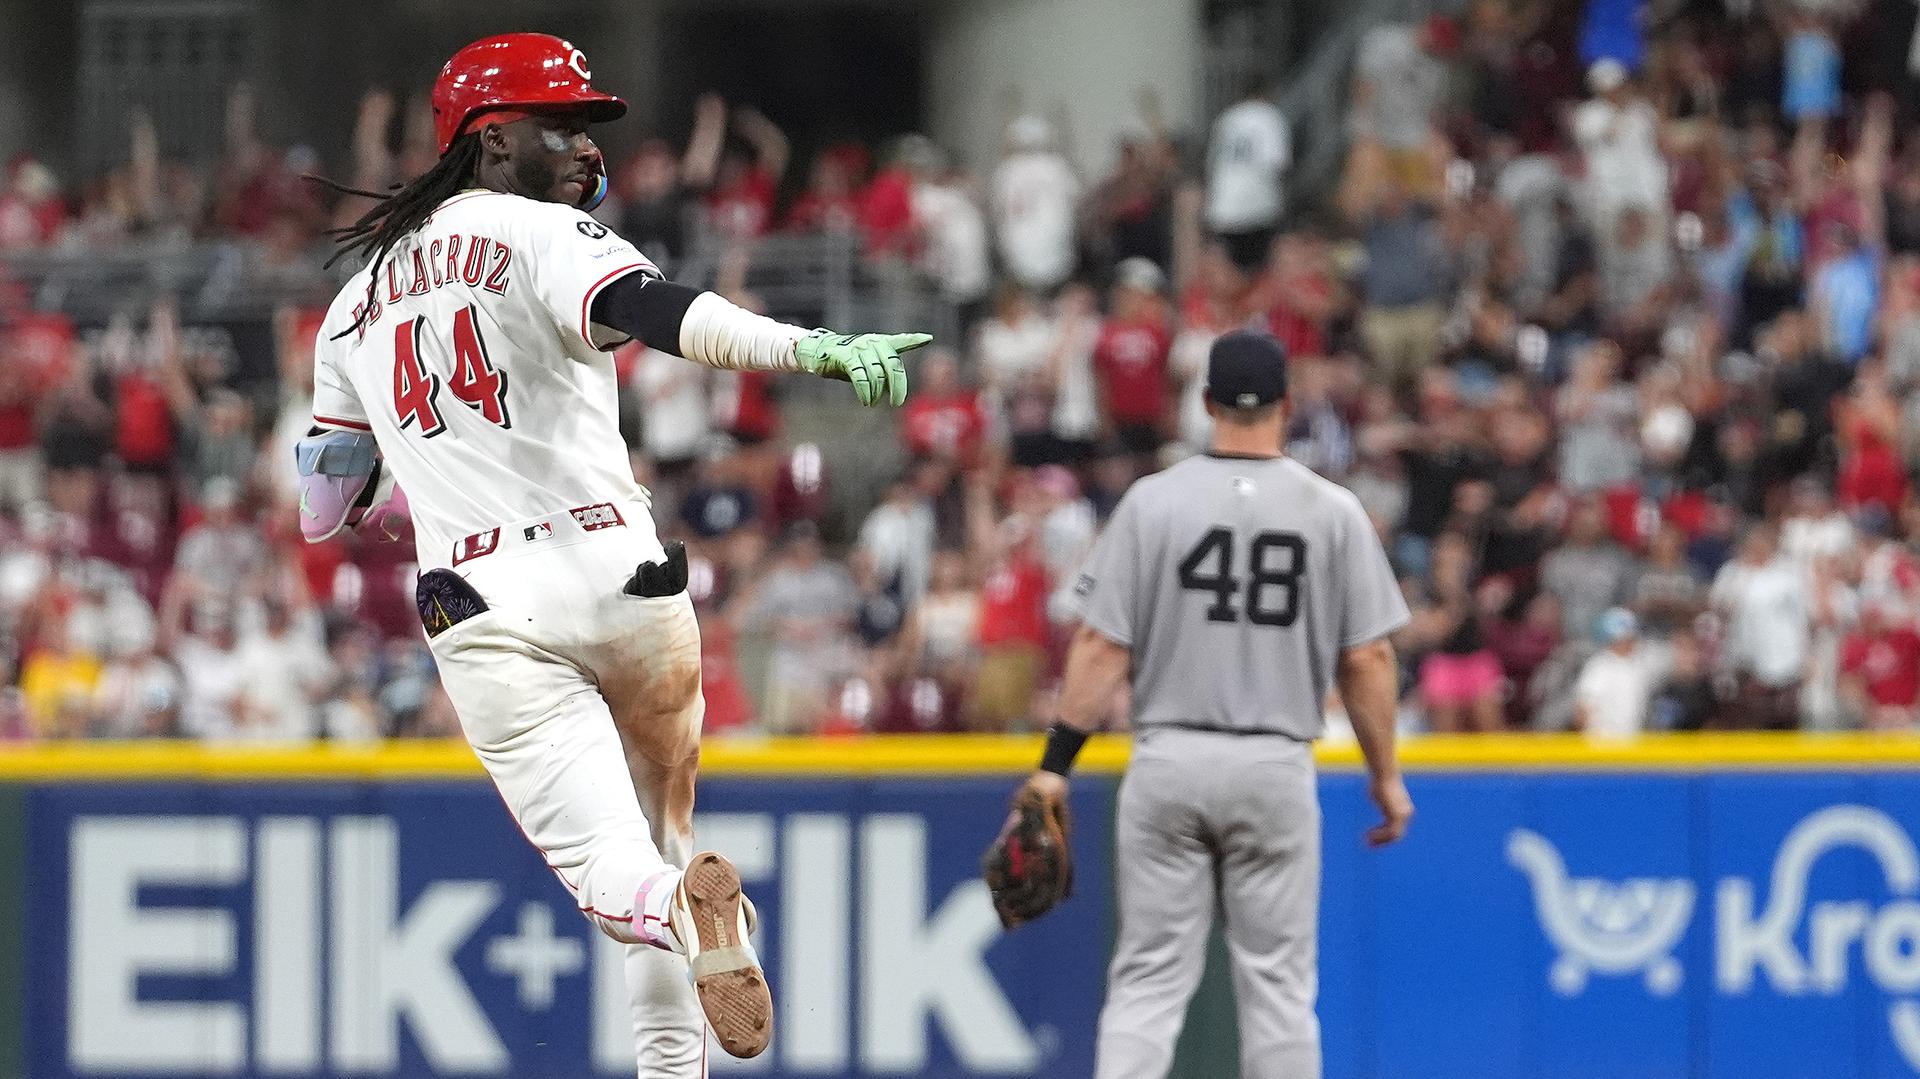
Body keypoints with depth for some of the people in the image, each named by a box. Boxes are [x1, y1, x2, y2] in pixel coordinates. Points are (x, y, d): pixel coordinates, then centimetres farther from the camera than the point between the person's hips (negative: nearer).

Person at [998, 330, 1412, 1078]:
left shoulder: (1153, 502, -2)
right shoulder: (1334, 511, -1)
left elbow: (1102, 647, -4)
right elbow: (1368, 660, -2)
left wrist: (1057, 763, 0)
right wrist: (1385, 774, 8)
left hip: (1168, 760, 0)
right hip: (1277, 765, 0)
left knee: (1149, 976, 3)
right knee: (1277, 981, 6)